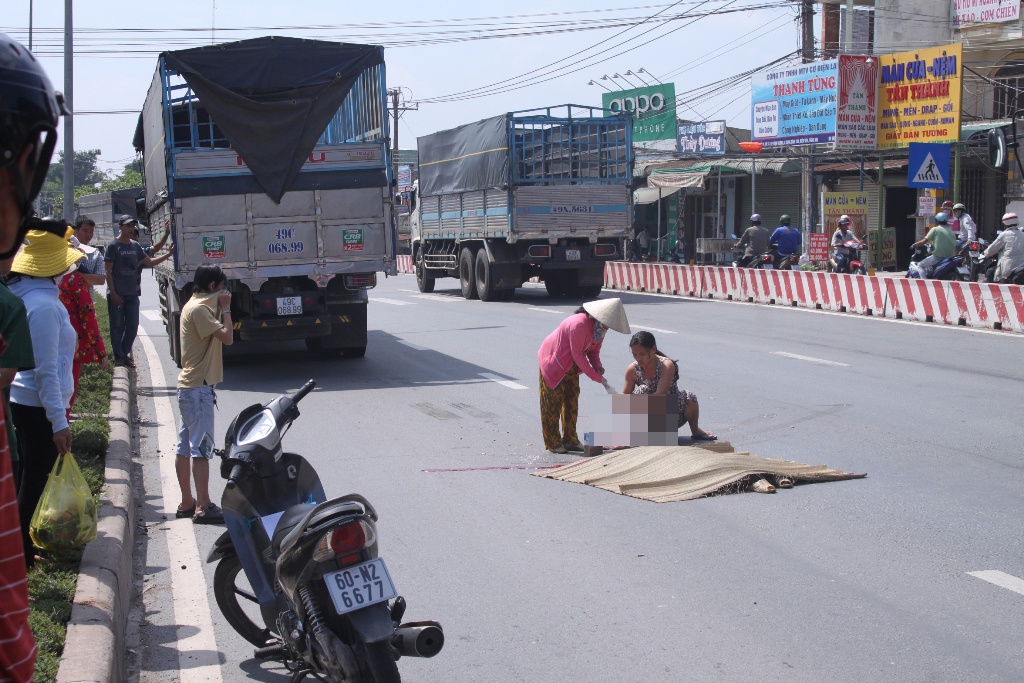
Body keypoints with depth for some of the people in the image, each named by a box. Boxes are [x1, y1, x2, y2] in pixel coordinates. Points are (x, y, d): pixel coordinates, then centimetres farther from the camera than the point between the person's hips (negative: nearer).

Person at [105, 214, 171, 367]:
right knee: (117, 326, 1)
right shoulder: (113, 246, -6)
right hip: (117, 294, -6)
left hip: (132, 294, 6)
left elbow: (149, 262, 18)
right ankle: (119, 356, 9)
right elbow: (108, 271, -9)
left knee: (133, 326, 6)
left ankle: (125, 354, 19)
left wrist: (169, 254, 6)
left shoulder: (135, 246, 11)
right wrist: (113, 294, -14)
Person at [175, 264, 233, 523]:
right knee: (201, 447, -9)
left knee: (186, 447, 12)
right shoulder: (199, 309, -15)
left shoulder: (196, 306, 16)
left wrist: (220, 309, 12)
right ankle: (203, 507, -7)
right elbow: (227, 337, -21)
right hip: (198, 387, -11)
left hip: (189, 385, 11)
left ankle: (187, 502, 18)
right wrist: (225, 309, -12)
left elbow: (221, 335, 21)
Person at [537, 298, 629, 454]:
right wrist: (596, 377, -27)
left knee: (572, 401, 9)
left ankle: (570, 440, 17)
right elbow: (577, 355, -30)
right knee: (553, 403, -4)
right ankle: (552, 443, 2)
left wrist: (597, 365, -17)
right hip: (553, 363, -9)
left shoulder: (600, 327, -5)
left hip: (571, 366, 9)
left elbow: (594, 350, 6)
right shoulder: (579, 324, -33)